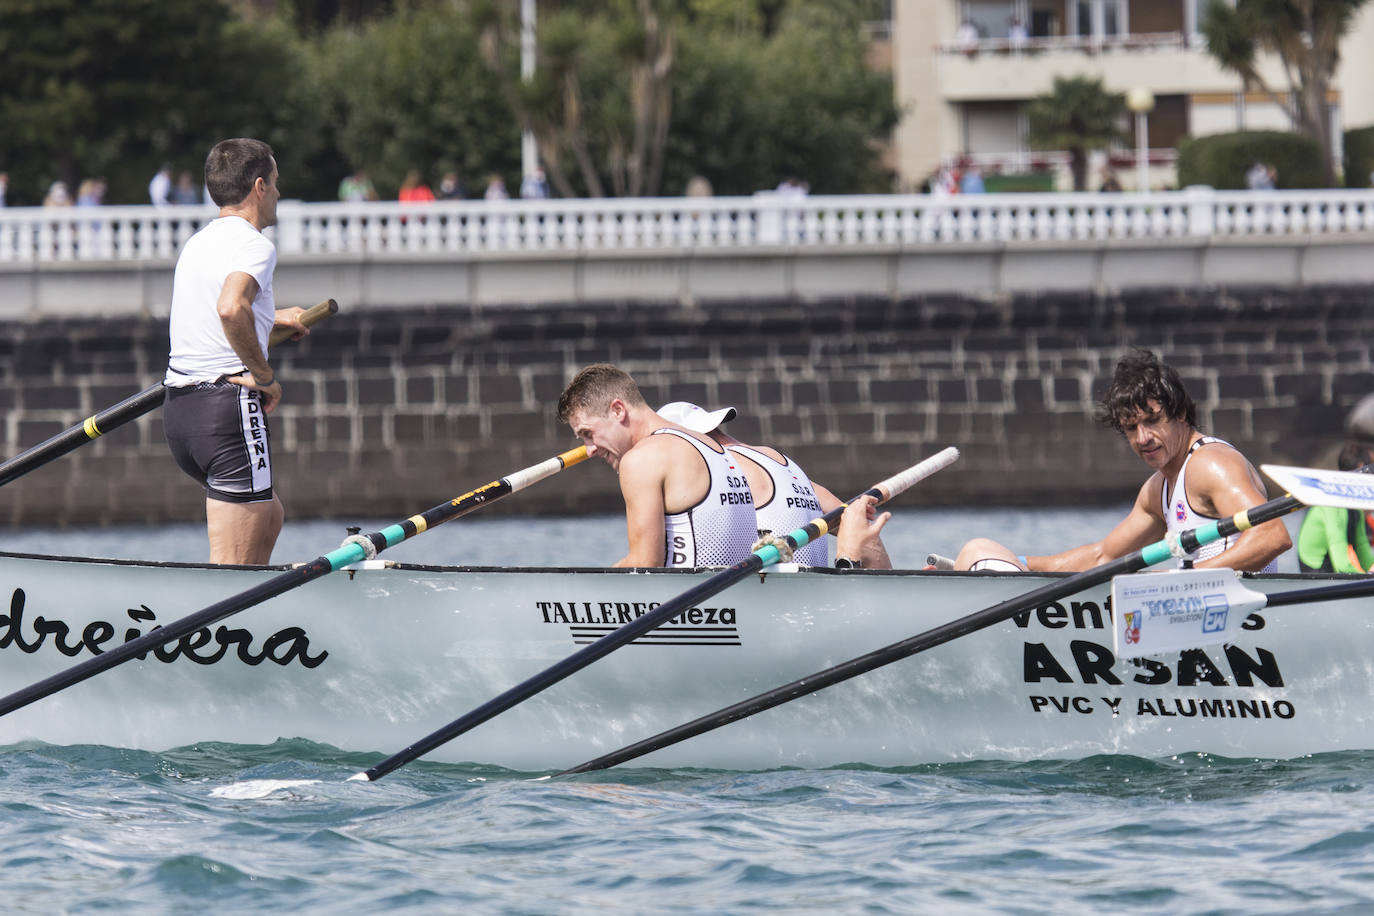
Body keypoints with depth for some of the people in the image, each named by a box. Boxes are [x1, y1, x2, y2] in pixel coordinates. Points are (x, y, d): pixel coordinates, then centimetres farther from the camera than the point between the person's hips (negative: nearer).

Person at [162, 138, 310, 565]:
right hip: (229, 408, -9)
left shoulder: (198, 242, 17)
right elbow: (231, 308, -30)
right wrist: (265, 376, -18)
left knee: (268, 516, 27)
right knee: (231, 567, -9)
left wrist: (270, 318, 48)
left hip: (178, 408, 9)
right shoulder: (253, 245, -10)